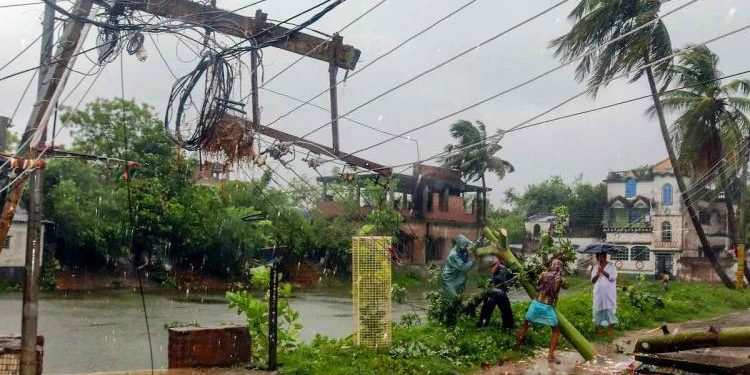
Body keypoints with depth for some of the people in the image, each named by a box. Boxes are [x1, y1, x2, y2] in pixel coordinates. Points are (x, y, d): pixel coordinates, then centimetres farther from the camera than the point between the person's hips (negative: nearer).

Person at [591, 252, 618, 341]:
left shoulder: (611, 266, 2)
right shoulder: (595, 267, 9)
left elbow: (613, 278, -10)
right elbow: (592, 281, 5)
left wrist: (603, 271, -18)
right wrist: (597, 274, -15)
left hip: (609, 293, -3)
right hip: (598, 293, 3)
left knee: (610, 310, -6)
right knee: (598, 309, 3)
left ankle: (610, 331, -4)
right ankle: (598, 329, 11)